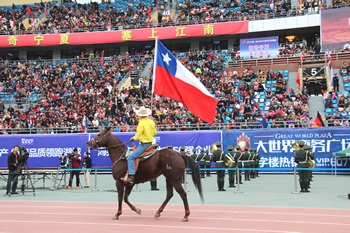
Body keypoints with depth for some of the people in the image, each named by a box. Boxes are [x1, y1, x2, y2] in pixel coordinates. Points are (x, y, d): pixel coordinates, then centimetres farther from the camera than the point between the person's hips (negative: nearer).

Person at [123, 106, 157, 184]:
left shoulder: (141, 123, -16)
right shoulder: (151, 122, 7)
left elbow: (138, 135, -16)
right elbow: (155, 132, 18)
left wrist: (133, 138, 3)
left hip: (144, 145, -9)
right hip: (150, 144, 9)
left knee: (130, 157, -14)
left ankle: (131, 176, -24)